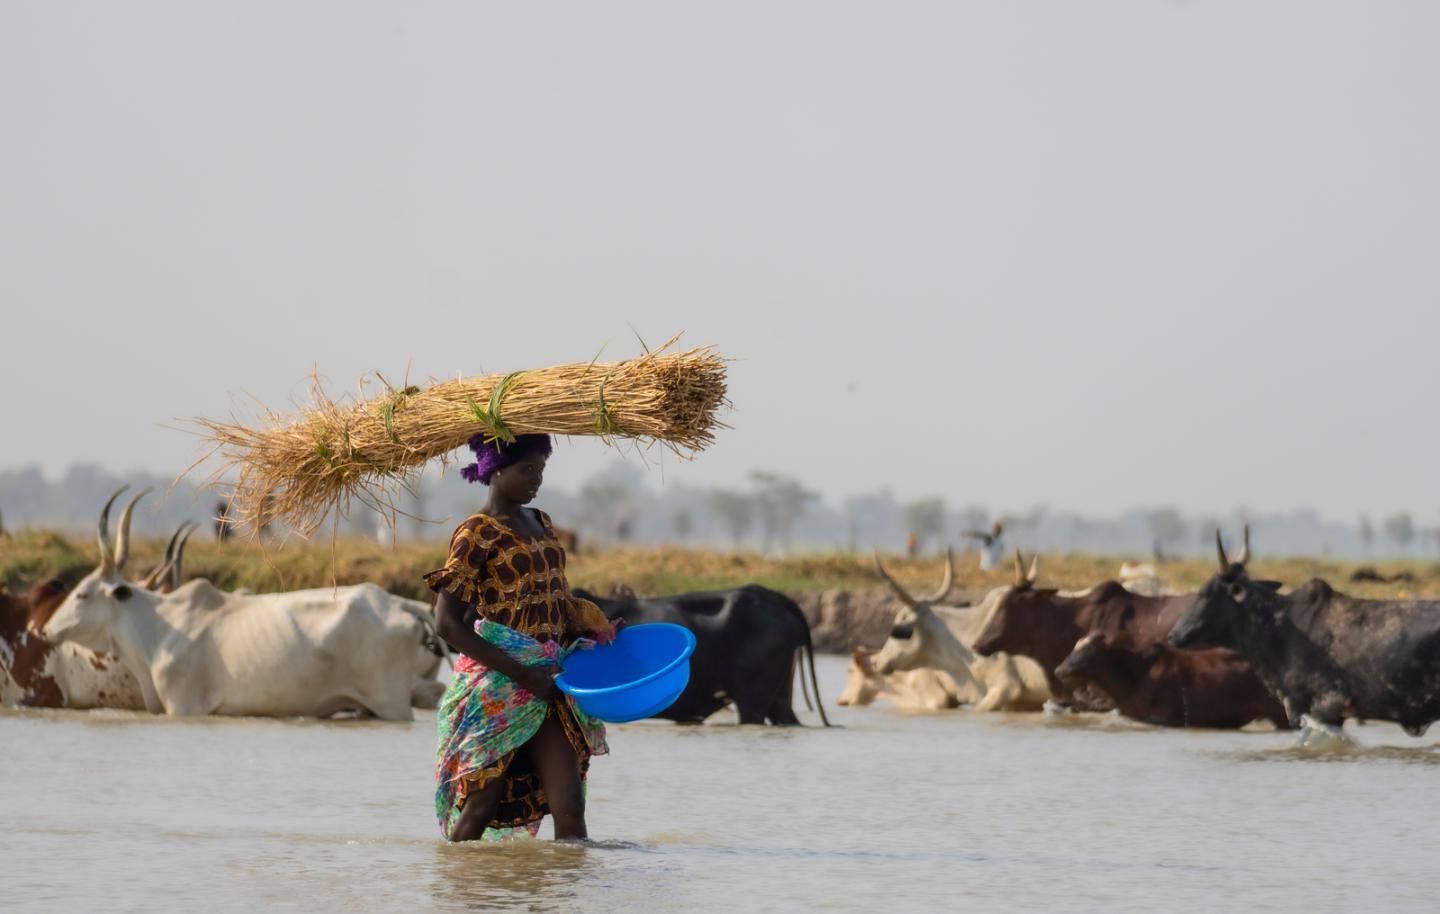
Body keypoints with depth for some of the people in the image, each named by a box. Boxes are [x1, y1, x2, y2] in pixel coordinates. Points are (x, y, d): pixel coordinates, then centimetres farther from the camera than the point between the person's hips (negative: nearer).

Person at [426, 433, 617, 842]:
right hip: (495, 686, -6)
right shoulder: (477, 533, -8)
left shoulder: (540, 524, 15)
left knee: (569, 805, -5)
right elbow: (447, 622, -14)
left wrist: (590, 633, 6)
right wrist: (520, 674, -18)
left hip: (545, 678, 6)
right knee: (480, 806, -2)